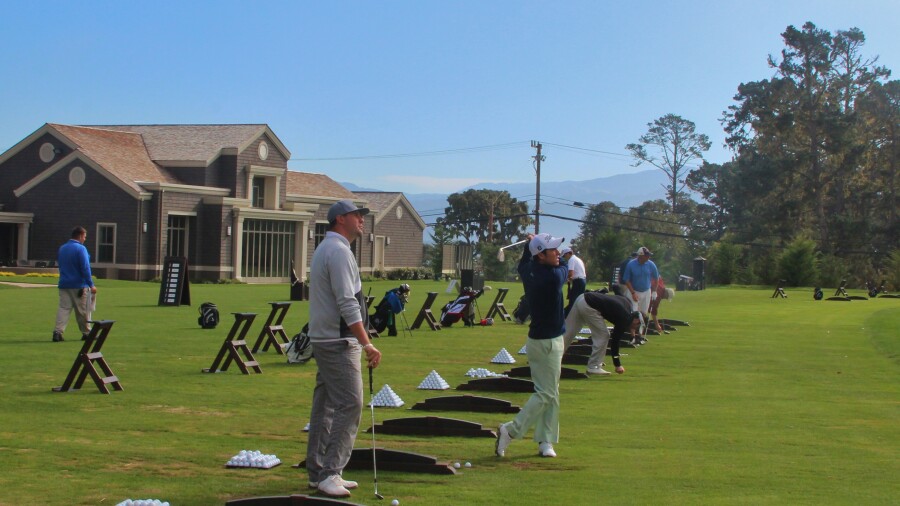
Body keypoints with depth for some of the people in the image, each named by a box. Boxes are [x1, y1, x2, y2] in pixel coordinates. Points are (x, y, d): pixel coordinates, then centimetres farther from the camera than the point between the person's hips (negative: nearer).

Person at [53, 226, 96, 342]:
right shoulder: (81, 249, -12)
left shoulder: (62, 248, 11)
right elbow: (85, 268, -17)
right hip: (79, 286, -6)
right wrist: (91, 285, -15)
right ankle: (86, 332, 17)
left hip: (64, 285, 6)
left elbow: (59, 264, 19)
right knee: (83, 311, 7)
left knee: (63, 308, 1)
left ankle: (58, 331, -14)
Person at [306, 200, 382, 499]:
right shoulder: (339, 251, -14)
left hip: (323, 339, 11)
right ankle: (329, 473, -11)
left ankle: (318, 472, 15)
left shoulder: (324, 249, 19)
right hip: (338, 341, -11)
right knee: (349, 404, -11)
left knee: (326, 406, 11)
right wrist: (367, 343, -24)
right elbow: (347, 303, -22)